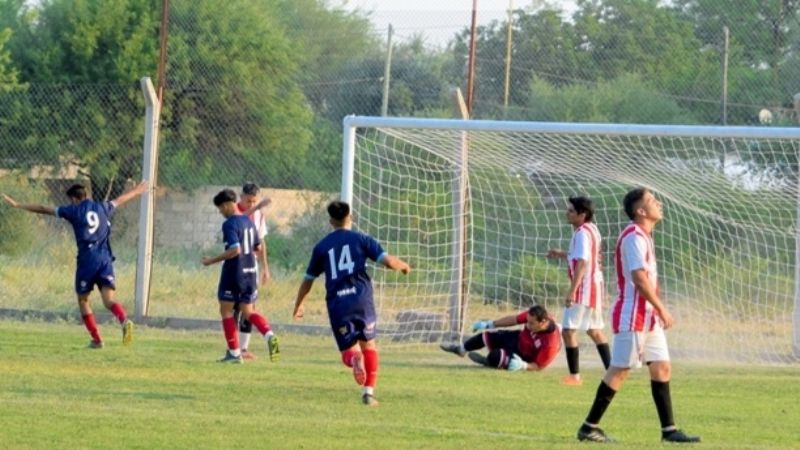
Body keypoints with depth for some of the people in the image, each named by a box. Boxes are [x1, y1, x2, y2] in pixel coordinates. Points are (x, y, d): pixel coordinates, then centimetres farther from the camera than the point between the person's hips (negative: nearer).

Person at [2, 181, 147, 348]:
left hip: (87, 259, -3)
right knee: (109, 299, -6)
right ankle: (125, 320, -36)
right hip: (105, 258, 3)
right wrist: (136, 192, 56)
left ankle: (96, 339, 9)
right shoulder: (102, 207, 15)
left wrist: (18, 205, 15)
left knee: (83, 300, 13)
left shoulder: (74, 210, 4)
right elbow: (119, 200, 36)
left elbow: (44, 209, 8)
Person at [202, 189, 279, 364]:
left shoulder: (229, 224, -15)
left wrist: (213, 260, -18)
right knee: (248, 311, 12)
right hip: (250, 271, 8)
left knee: (226, 310, 6)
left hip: (234, 272, -8)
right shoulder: (248, 221, 10)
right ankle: (269, 335, -14)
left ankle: (234, 353, 6)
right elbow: (257, 247, 17)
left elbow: (235, 249, -25)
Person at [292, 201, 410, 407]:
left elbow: (308, 280, 20)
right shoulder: (361, 239, 8)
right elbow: (387, 261, -2)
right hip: (362, 299, -1)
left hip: (337, 304, 1)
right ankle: (369, 391, 8)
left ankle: (354, 358, -31)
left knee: (348, 350, 7)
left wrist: (298, 306, 33)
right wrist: (404, 266, 20)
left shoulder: (321, 247, 15)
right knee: (368, 344, 17)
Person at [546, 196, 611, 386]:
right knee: (595, 331, 17)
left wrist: (572, 291, -28)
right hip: (595, 286, 10)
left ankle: (574, 375, -7)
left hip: (584, 288, -10)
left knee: (568, 330, -7)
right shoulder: (592, 230, 12)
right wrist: (562, 254, 20)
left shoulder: (582, 233, -17)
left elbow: (582, 263, -25)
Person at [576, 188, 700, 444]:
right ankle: (589, 427, -1)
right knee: (620, 370, -7)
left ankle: (668, 430, 7)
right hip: (632, 317, -10)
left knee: (662, 368, 6)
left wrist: (659, 310, 13)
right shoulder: (634, 237, -15)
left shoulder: (644, 237, 16)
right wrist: (662, 308, -20)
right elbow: (639, 277, -23)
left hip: (648, 318, 10)